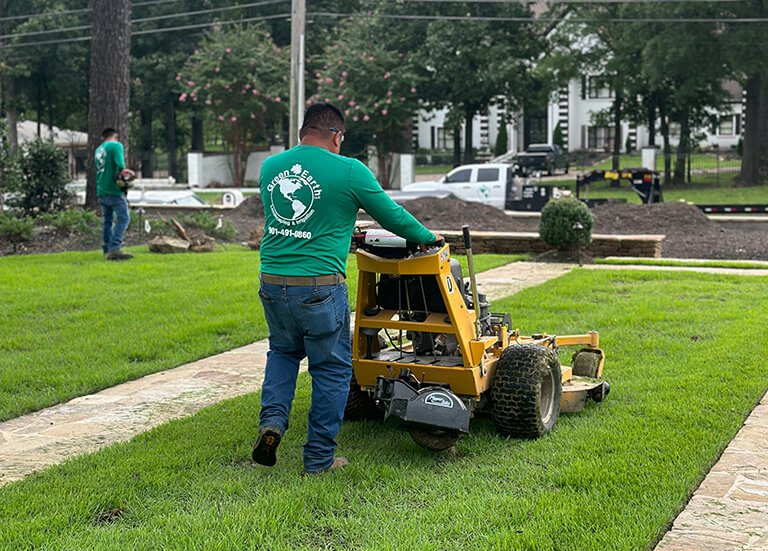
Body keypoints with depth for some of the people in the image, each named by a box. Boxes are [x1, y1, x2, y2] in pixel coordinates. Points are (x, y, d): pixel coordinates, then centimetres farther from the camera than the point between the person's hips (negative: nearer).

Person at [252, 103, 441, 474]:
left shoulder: (270, 166, 9)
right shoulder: (349, 171, -6)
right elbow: (392, 216, 3)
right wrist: (427, 238, 23)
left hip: (272, 282, 5)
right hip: (319, 286, -5)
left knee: (283, 350, 29)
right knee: (331, 368, 9)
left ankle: (272, 421, 10)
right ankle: (320, 457, 16)